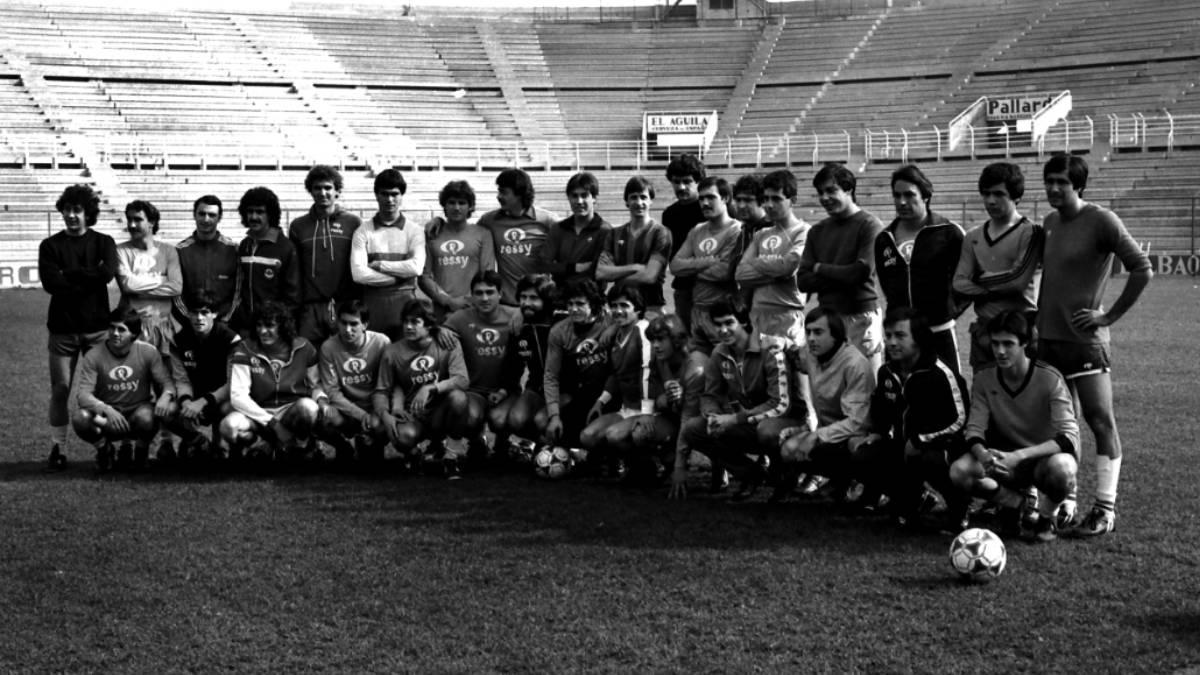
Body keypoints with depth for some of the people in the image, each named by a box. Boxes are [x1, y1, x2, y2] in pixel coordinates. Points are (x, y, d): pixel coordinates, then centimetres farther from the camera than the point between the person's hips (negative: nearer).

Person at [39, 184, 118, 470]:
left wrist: (69, 274, -10)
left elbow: (107, 273, -13)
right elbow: (51, 282, -9)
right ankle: (58, 448, 8)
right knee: (61, 388, 0)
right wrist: (88, 280, -9)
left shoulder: (103, 243, 6)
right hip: (63, 328, 0)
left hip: (98, 327, 0)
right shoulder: (50, 246, 6)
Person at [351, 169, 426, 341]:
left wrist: (379, 264, -7)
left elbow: (416, 267, -9)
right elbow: (358, 274, -8)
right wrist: (400, 275, -7)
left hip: (405, 302, 0)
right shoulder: (363, 232, 4)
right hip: (373, 303, 0)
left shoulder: (415, 231, 5)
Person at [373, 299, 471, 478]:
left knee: (457, 396, -34)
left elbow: (462, 380, -19)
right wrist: (386, 415, -20)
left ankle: (451, 453, -10)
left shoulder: (448, 345, -5)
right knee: (405, 436, -37)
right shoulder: (393, 353, -2)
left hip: (440, 413, 0)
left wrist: (431, 388, -33)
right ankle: (412, 453, 5)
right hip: (412, 416, 0)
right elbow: (381, 391, 0)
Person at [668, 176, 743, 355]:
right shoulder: (697, 231, 15)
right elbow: (675, 265, 5)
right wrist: (708, 262, -9)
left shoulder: (736, 231, -7)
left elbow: (724, 272, -17)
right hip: (697, 311, 7)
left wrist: (693, 267, -2)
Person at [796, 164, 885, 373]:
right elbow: (803, 281, 7)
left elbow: (861, 272, -15)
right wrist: (841, 275, -7)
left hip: (861, 317, -5)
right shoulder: (817, 231, 14)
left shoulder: (869, 225, -4)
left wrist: (820, 268, -2)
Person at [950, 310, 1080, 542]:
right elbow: (974, 429, -9)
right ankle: (1024, 511, -4)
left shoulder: (1050, 379, -20)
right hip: (1008, 460, 4)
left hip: (1048, 455, -4)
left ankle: (1052, 510, -4)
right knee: (959, 471, -25)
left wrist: (1019, 456, -39)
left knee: (1059, 468, -40)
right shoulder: (984, 379, -8)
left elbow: (1069, 436, -27)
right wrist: (983, 454, -34)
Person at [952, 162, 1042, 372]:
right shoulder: (973, 236, 13)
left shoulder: (1031, 233, -3)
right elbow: (959, 283, 3)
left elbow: (1018, 280, -14)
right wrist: (998, 290, -9)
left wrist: (981, 279, 1)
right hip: (983, 330, 5)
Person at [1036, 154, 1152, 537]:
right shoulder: (1049, 223, 12)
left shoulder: (1101, 221, -9)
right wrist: (1039, 318, 14)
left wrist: (1110, 316, -12)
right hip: (1047, 337, 7)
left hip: (1083, 338, -7)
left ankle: (1105, 509, 1)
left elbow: (1142, 269, -12)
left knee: (1101, 421, -4)